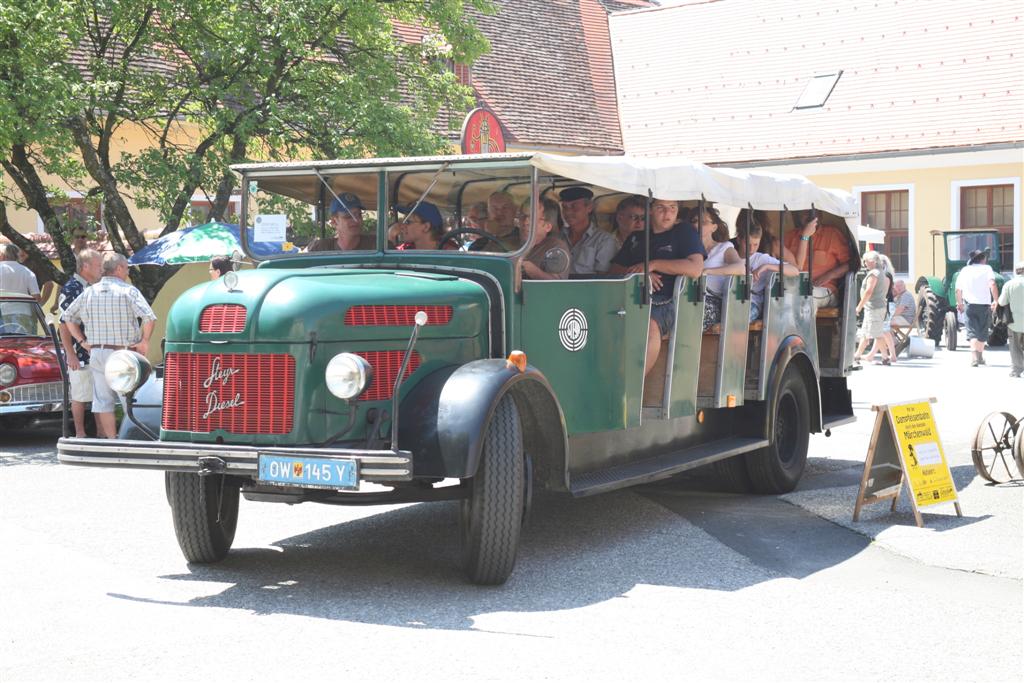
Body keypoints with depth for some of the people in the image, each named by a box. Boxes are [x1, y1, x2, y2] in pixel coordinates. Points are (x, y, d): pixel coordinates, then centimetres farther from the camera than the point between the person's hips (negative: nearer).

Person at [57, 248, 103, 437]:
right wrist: (70, 355, -18)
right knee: (80, 395, 1)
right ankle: (80, 434, 10)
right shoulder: (70, 289, -12)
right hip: (80, 354, -7)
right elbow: (64, 324, -14)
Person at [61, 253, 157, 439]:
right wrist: (144, 342, -9)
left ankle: (110, 439, 4)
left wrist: (82, 341, 13)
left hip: (97, 353, 4)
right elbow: (150, 318, -21)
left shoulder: (89, 292, 8)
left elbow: (67, 317, 13)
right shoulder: (128, 291, -8)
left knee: (103, 400, 6)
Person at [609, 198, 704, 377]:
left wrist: (653, 264, -6)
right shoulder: (636, 237, 25)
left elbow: (696, 269, -7)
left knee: (650, 327, -39)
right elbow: (614, 271, 20)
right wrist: (641, 273, -1)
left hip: (663, 303, -4)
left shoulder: (685, 232, 10)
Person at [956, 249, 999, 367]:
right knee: (983, 332, 14)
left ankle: (974, 356, -23)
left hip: (969, 304, 1)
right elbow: (992, 284, -19)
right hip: (984, 305, -1)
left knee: (973, 331, -3)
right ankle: (980, 356, 25)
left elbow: (958, 290, 13)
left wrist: (960, 303, 27)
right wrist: (996, 301, -16)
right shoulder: (986, 268, -2)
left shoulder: (964, 270, 8)